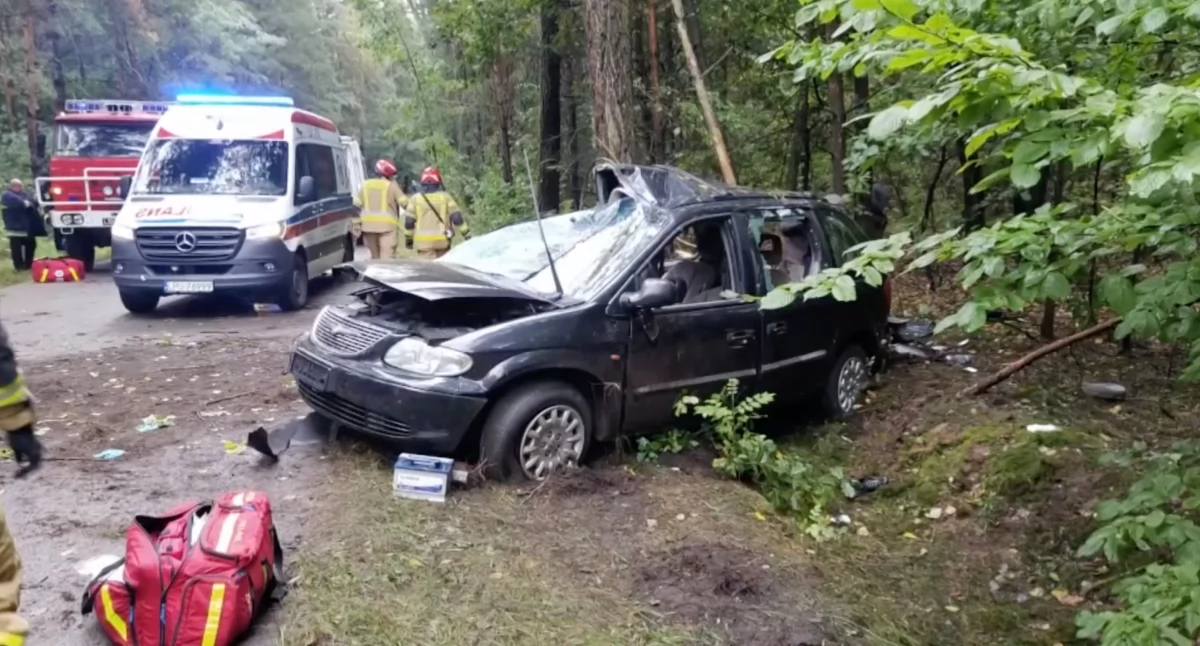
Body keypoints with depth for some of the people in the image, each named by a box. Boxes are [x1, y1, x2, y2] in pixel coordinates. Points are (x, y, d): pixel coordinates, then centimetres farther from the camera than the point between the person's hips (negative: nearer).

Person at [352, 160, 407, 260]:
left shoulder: (365, 185, 14)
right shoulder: (391, 185, -1)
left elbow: (357, 205, 11)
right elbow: (404, 203, -7)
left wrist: (357, 225, 12)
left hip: (368, 224, 5)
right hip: (387, 224, -5)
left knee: (375, 256, 17)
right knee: (387, 257, -9)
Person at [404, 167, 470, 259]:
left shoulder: (416, 198, 2)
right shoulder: (445, 197, 1)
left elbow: (409, 222, 1)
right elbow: (457, 218, -4)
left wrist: (408, 238, 13)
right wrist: (467, 235, 0)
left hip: (423, 241, -1)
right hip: (442, 240, 1)